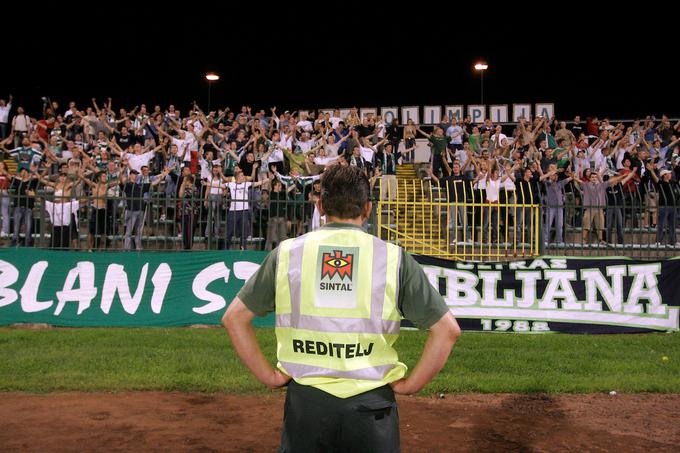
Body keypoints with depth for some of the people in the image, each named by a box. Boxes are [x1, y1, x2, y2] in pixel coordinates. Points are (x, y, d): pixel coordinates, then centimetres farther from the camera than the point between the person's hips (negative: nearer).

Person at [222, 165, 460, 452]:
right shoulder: (394, 257, -4)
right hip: (371, 404, -1)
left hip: (304, 400, 1)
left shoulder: (287, 252, 0)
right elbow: (447, 329, -5)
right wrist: (410, 385, 2)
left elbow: (233, 317, 4)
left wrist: (269, 377, 6)